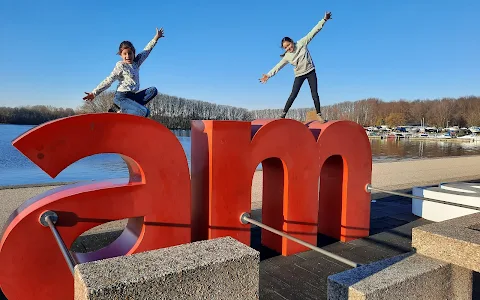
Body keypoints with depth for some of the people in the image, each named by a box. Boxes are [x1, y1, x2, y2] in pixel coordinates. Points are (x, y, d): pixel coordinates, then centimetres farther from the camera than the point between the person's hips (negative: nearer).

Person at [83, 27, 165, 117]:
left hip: (133, 96, 8)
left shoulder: (136, 62, 11)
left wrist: (156, 37, 26)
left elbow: (146, 50, 22)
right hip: (122, 97, -8)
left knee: (153, 90, 1)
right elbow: (108, 81, -10)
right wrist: (94, 93, -15)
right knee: (144, 112, -25)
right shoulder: (120, 66, -7)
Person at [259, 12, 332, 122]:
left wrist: (324, 20, -13)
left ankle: (319, 115, -1)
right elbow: (278, 66, -9)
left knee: (314, 93, -4)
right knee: (293, 95, -9)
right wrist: (268, 75, -17)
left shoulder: (302, 43, -9)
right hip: (299, 75, 0)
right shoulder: (287, 56, -7)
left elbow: (313, 31, -10)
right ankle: (283, 114, -7)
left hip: (310, 71, 0)